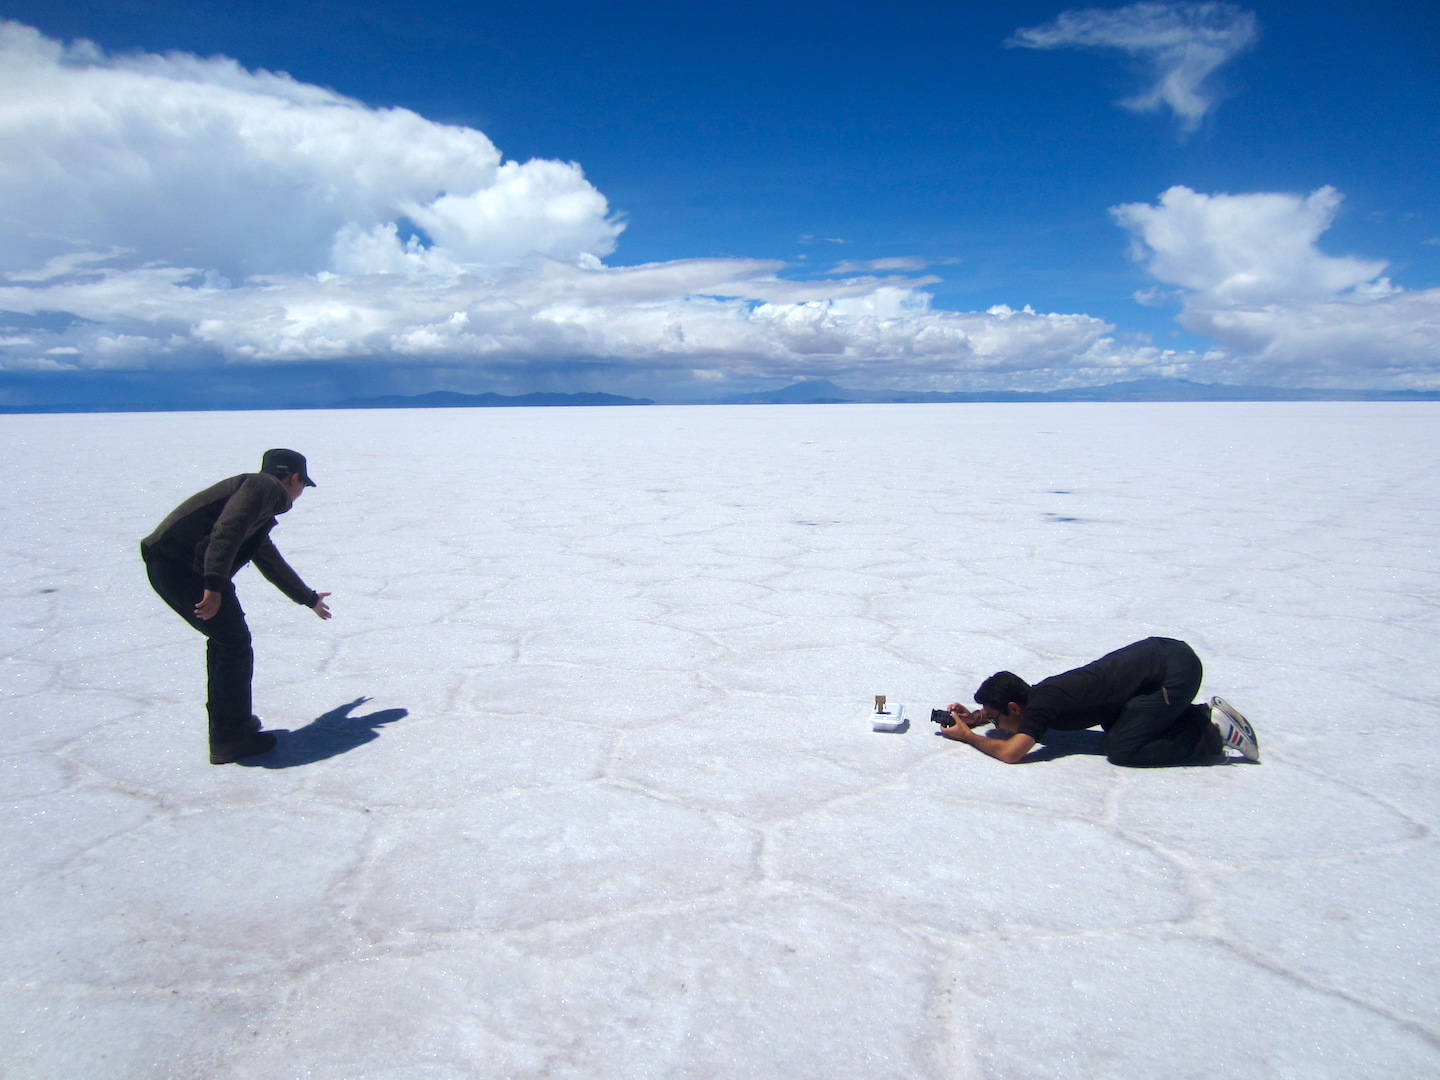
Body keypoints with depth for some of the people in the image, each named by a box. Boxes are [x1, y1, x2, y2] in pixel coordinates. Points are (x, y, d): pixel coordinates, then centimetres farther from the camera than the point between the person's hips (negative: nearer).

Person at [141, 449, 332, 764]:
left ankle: (228, 720, 32)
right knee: (235, 645, -1)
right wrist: (214, 585, -27)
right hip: (185, 567, -10)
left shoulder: (261, 512, 29)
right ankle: (230, 739, 6)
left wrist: (309, 598, 54)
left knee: (224, 640, 21)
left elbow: (271, 562, 42)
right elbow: (226, 531, -19)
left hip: (166, 567, 10)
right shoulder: (264, 486, -1)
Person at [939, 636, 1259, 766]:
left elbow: (1009, 753, -27)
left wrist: (967, 736, -11)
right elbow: (1002, 707, 27)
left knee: (1121, 750, -9)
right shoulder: (1036, 693, 6)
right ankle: (1206, 713, 17)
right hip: (1156, 653, 9)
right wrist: (976, 717, 8)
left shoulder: (1043, 703, -18)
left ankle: (1214, 733, 2)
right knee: (1114, 726, 17)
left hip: (1175, 671, -9)